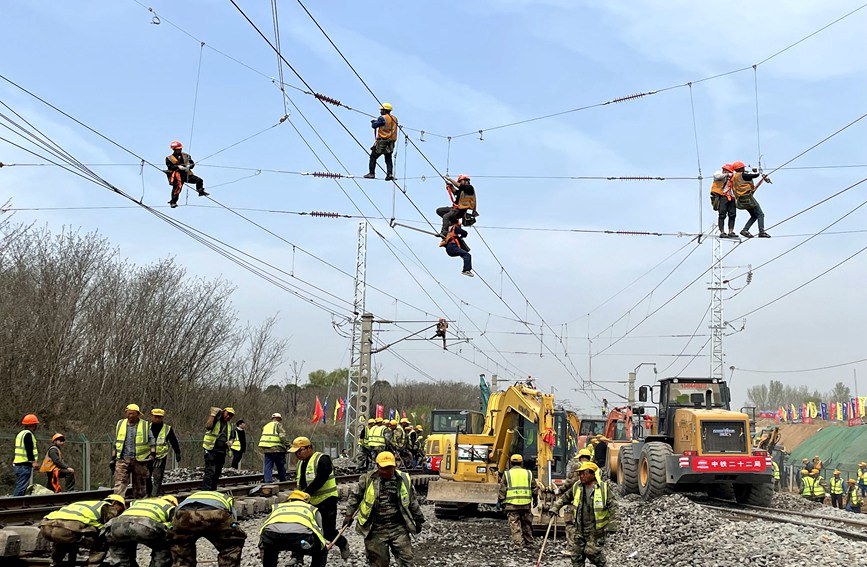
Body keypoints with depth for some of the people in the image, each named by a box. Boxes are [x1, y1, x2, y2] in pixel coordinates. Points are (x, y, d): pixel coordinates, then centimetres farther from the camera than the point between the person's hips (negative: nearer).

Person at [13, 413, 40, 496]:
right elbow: (29, 449, -20)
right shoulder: (28, 434, -13)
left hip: (17, 463, 10)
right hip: (25, 465, -10)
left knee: (19, 486, 14)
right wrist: (34, 461, -22)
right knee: (21, 486, -11)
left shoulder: (20, 433, 19)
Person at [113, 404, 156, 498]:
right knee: (119, 482, -12)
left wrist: (152, 453, -8)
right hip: (123, 459, 1)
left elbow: (152, 440, 3)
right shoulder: (120, 424, 10)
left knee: (139, 484, 8)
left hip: (140, 460, -1)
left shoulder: (145, 425, 2)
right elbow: (116, 441, 18)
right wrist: (114, 454, 16)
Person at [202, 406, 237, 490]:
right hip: (211, 450, -7)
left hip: (222, 451, 7)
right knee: (210, 471, -16)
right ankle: (205, 490, -20)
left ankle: (213, 490, 23)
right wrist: (213, 415, -27)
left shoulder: (230, 425, 15)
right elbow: (208, 426, -27)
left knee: (217, 473, 13)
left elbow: (233, 437, 27)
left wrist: (230, 441, 5)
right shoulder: (215, 420, -6)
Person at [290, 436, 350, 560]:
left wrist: (306, 493, -28)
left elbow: (320, 480, -25)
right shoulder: (301, 463, 12)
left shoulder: (322, 460, -15)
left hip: (326, 502, -7)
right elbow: (301, 483, 16)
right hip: (310, 503, 7)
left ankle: (343, 545, 27)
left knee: (328, 532, -1)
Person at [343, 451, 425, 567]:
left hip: (399, 528, 1)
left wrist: (418, 520, 18)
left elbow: (412, 502, 13)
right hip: (375, 529, -1)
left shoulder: (404, 479, 2)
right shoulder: (367, 479, -4)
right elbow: (355, 497, 10)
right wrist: (349, 514, 6)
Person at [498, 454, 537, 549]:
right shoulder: (528, 473, 9)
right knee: (527, 523, 14)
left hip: (512, 503, -3)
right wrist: (535, 499, 25)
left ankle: (518, 543, -9)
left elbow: (502, 490, 0)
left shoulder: (507, 474, 1)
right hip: (526, 504, 3)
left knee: (515, 524, -1)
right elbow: (534, 488, 13)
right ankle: (529, 543, 21)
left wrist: (500, 501, 8)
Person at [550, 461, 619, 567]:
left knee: (592, 552, -7)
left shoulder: (604, 488, -10)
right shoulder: (577, 487, 4)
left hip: (596, 529, -5)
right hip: (580, 529, 5)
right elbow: (564, 498, 20)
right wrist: (555, 508, 10)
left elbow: (614, 508, -11)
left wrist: (613, 525, -17)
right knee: (577, 553, 8)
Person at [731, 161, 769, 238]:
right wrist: (756, 171, 13)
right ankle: (761, 232, -13)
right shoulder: (742, 175, -11)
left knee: (754, 216, 17)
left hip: (741, 200, 9)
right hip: (748, 198, -9)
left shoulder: (734, 177, 15)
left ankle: (745, 230, 6)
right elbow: (756, 175, -8)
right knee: (760, 214, -5)